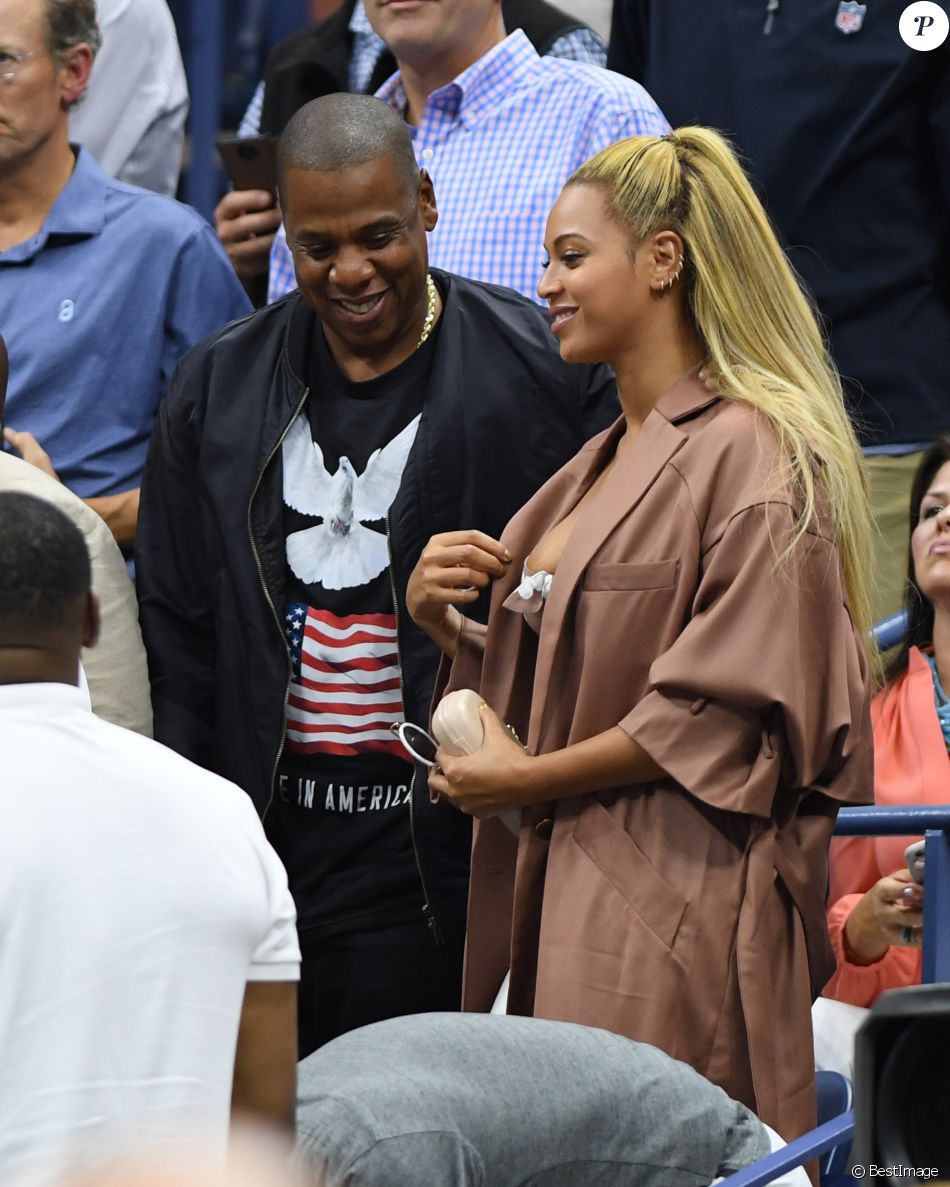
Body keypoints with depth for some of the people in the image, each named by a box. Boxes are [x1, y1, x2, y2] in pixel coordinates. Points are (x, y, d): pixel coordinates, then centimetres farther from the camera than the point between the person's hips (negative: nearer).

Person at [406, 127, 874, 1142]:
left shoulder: (752, 459, -9)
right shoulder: (601, 468, 20)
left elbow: (733, 713, -15)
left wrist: (526, 780, -10)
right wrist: (437, 619, 5)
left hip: (673, 922, -8)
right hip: (555, 901, 8)